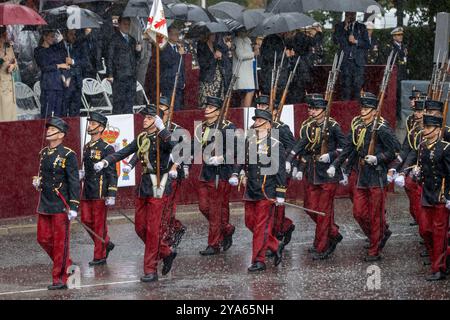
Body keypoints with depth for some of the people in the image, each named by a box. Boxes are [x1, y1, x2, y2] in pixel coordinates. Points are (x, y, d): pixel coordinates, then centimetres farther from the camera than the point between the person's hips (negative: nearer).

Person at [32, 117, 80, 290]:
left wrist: (73, 207, -17)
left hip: (60, 206, -7)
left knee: (60, 242, -1)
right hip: (44, 205, 7)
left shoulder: (68, 155, -11)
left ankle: (60, 278, 6)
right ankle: (67, 265, 26)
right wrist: (37, 182, 2)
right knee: (44, 239, 10)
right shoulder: (43, 153, 10)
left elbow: (74, 182, -12)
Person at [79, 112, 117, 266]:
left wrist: (111, 195, -17)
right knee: (86, 220, 10)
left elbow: (112, 173, -13)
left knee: (99, 224, -1)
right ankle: (106, 243, 28)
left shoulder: (107, 148, -10)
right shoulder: (86, 147, 13)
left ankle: (100, 256, 6)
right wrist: (81, 174, 6)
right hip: (87, 192, 8)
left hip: (100, 193, -8)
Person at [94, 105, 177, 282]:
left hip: (159, 187, -8)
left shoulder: (162, 138, -10)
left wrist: (162, 129, -40)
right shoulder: (142, 138, 12)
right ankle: (166, 253, 28)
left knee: (153, 229, -5)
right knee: (141, 228, 11)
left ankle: (150, 270, 1)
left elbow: (174, 146, -32)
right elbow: (124, 152, 11)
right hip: (144, 186, 8)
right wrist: (105, 162, -1)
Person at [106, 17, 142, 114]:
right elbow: (110, 57, -4)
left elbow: (136, 58, 25)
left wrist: (138, 51, 3)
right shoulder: (114, 39, -1)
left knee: (129, 102, 5)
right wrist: (110, 74, -11)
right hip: (119, 76, -6)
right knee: (118, 102, -6)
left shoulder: (132, 40, 19)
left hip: (131, 76, 6)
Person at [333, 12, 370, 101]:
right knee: (346, 83, -5)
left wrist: (355, 41, -7)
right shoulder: (340, 26, 12)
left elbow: (367, 44, 8)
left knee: (357, 84, -4)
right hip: (345, 61, 0)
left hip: (358, 61, 0)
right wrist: (345, 29, -8)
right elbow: (335, 40, -3)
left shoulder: (361, 27, 12)